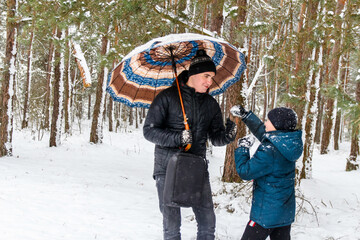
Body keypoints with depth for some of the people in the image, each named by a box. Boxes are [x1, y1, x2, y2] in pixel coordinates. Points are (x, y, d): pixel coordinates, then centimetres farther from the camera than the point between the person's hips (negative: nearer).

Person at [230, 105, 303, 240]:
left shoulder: (269, 151, -25)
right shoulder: (288, 143, 0)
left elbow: (245, 172, -18)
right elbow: (261, 131, 16)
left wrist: (242, 148, -5)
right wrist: (244, 114, 19)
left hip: (267, 213, -8)